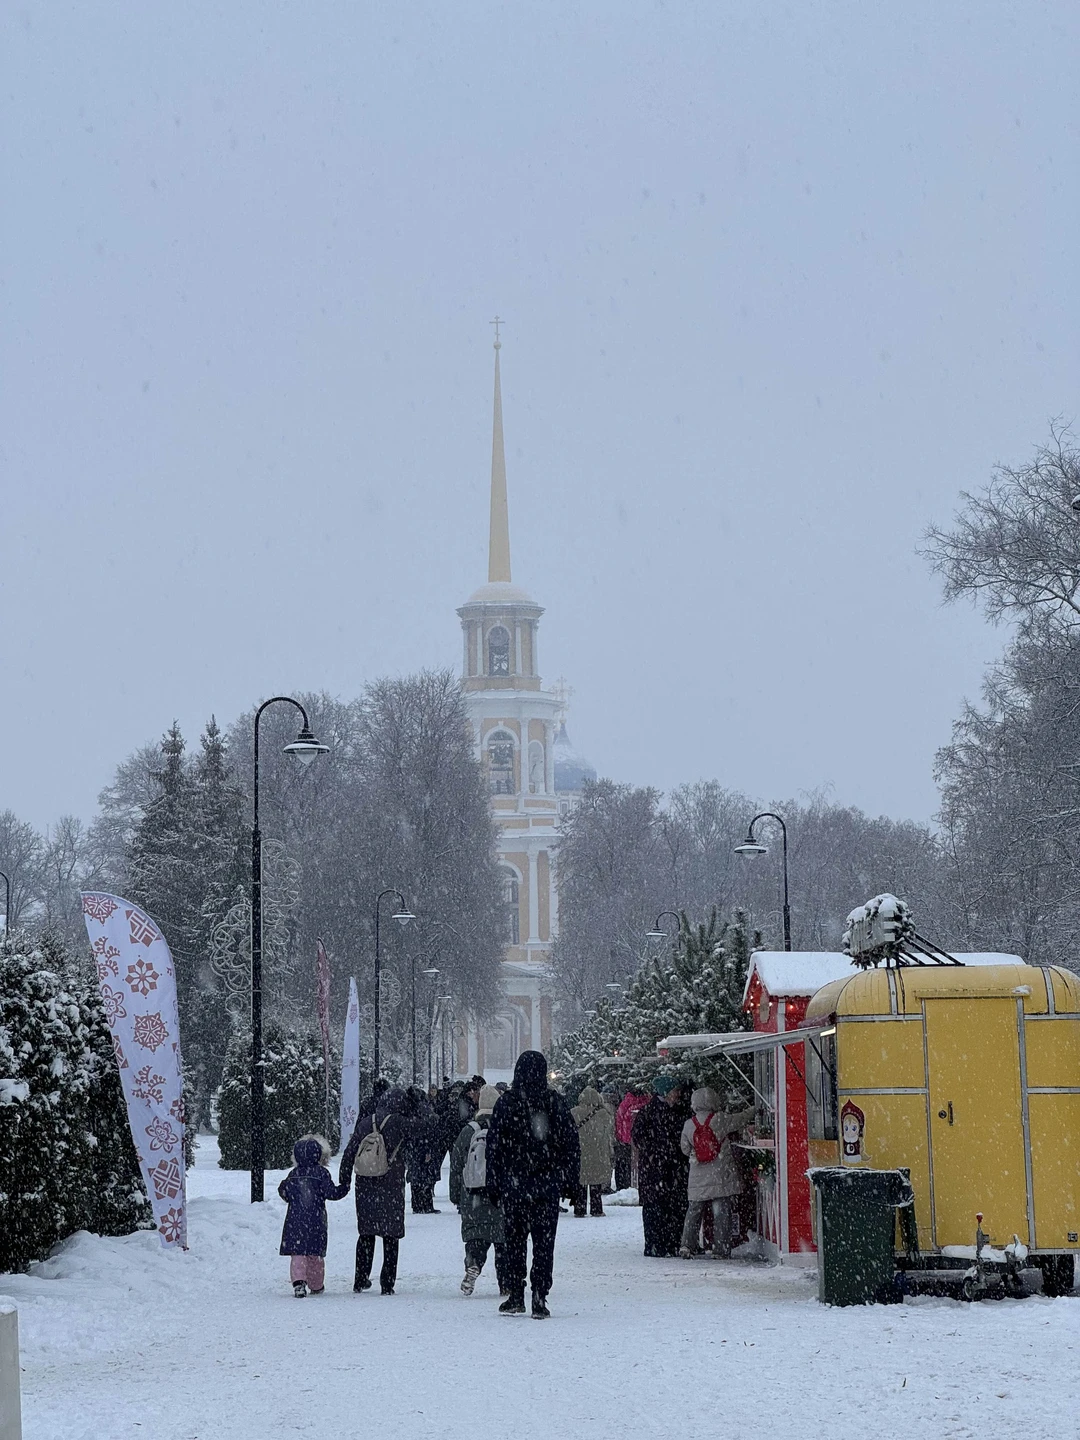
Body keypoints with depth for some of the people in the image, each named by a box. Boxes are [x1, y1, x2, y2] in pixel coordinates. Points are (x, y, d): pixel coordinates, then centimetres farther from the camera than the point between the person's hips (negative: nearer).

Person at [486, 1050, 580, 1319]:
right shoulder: (555, 1103, -2)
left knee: (515, 1240, 7)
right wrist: (570, 1181, 8)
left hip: (514, 1185, 0)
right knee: (544, 1242, 3)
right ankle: (539, 1300, 2)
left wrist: (494, 1184, 3)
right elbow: (571, 1145, 2)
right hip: (548, 1185, 0)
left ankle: (516, 1297, 7)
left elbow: (494, 1146, -1)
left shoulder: (505, 1103, -5)